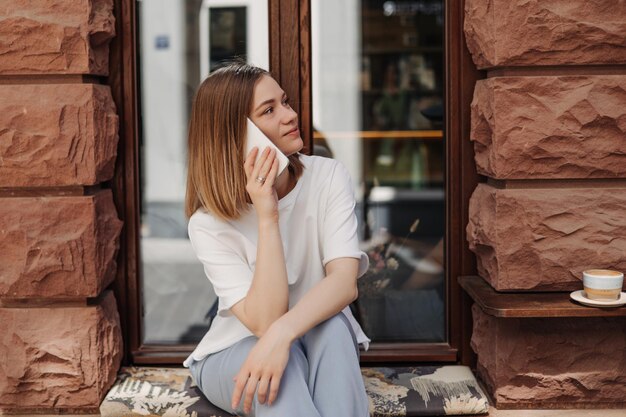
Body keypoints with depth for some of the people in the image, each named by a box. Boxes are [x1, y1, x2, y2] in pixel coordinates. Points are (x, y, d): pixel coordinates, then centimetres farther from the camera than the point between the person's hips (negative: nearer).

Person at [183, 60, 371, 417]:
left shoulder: (329, 177, -13)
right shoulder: (209, 223, -18)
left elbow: (345, 281, -26)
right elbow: (264, 321, -28)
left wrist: (281, 333, -45)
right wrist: (267, 218, -34)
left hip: (320, 343, 2)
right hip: (235, 353, -1)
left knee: (331, 324, -35)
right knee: (280, 364, -37)